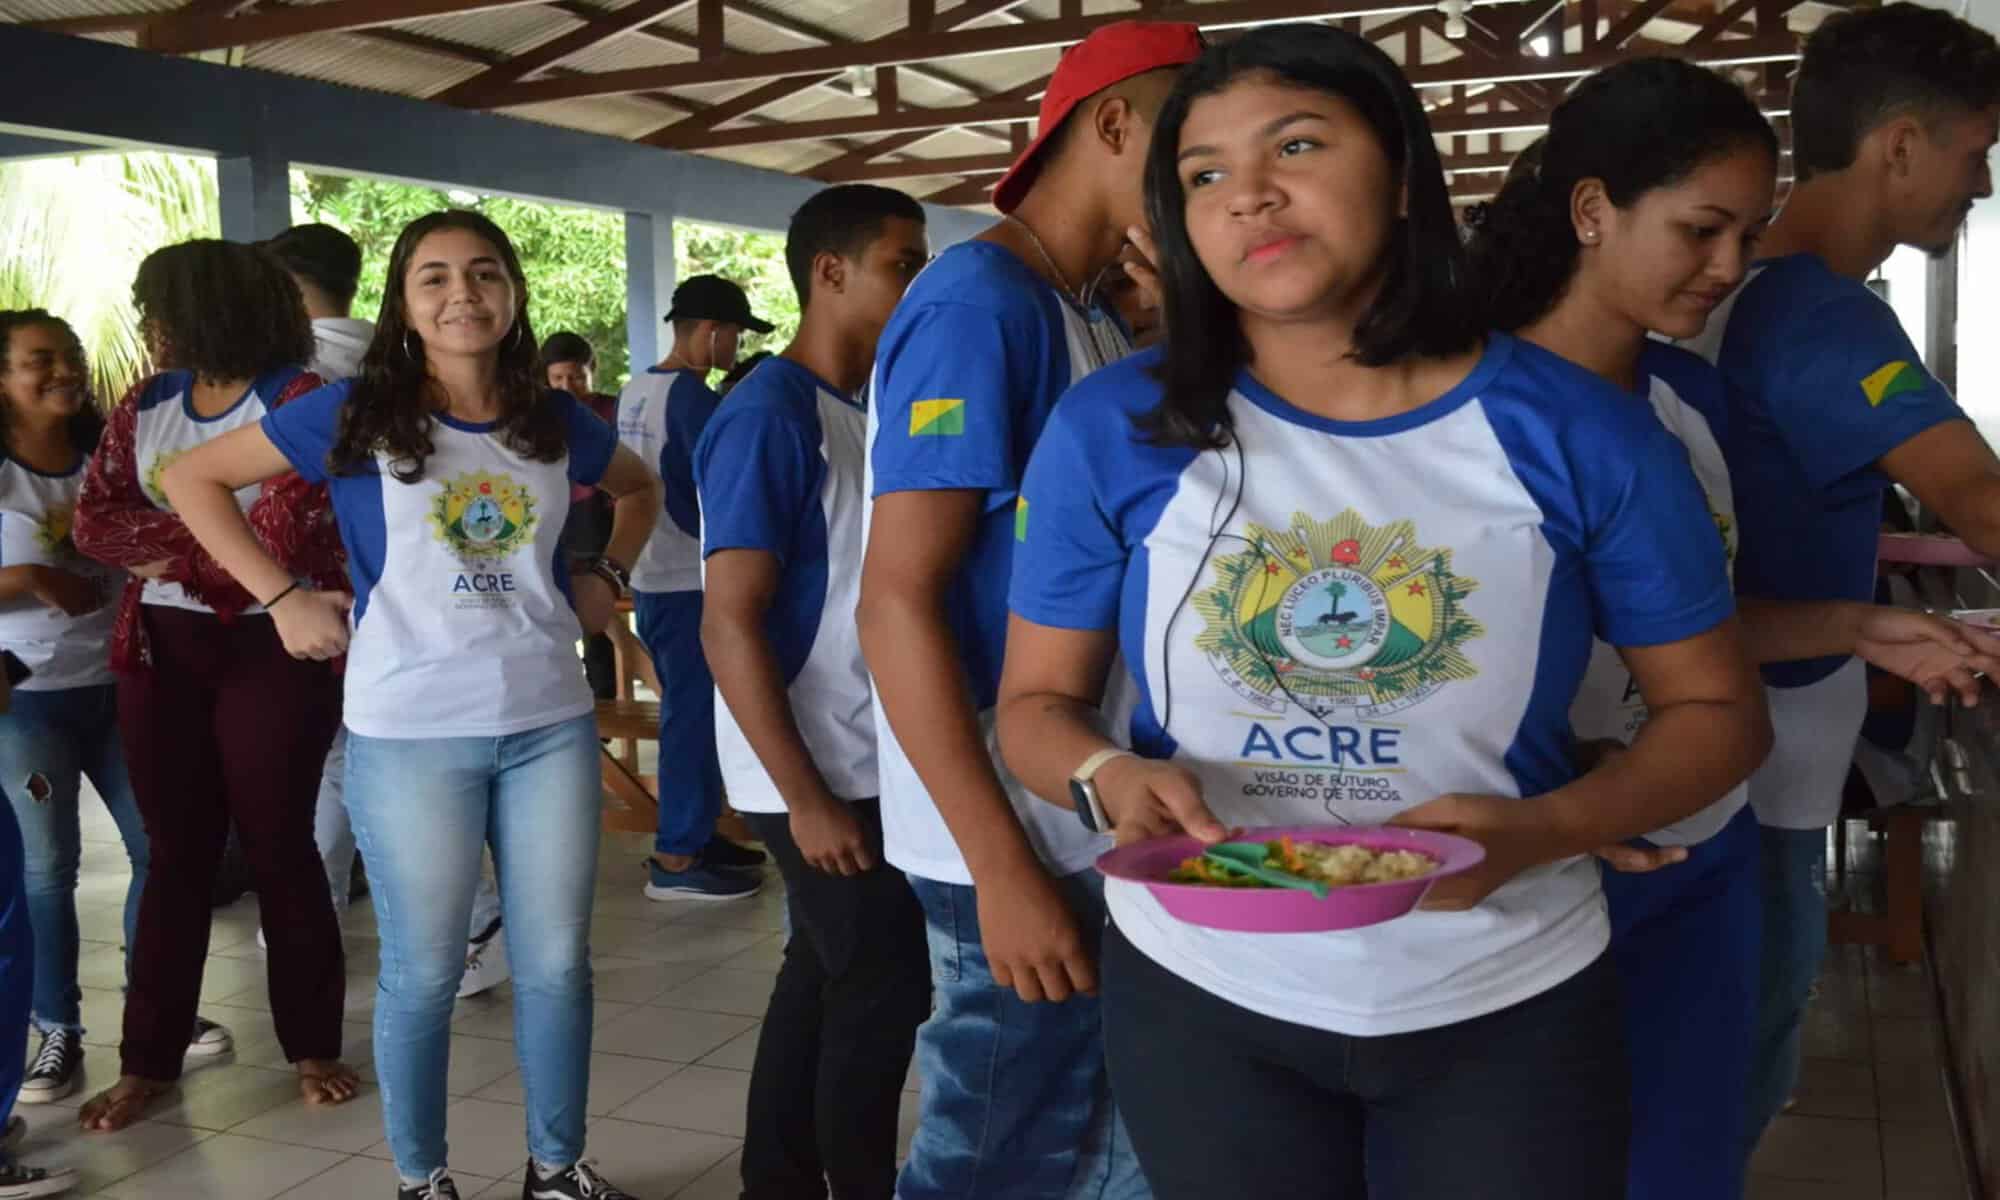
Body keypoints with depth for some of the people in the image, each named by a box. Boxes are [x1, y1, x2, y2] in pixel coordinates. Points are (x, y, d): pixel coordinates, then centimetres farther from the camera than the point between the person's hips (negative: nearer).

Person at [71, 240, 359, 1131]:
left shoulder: (299, 398, -8)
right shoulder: (144, 404, 11)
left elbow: (283, 534, -17)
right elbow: (92, 520, 1)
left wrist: (174, 558, -4)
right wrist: (210, 537, -15)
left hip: (273, 648, -5)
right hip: (158, 650, 5)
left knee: (277, 846, 2)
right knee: (177, 852, 8)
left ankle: (313, 1045, 15)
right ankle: (149, 1058, 16)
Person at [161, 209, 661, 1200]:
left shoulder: (557, 421, 4)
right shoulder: (355, 414, -5)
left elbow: (641, 489, 25)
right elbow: (193, 479, 1)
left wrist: (607, 575, 10)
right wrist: (282, 598, -5)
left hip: (550, 724, 3)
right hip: (410, 736, -3)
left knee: (557, 961, 10)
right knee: (423, 973, 7)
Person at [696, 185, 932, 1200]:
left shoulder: (867, 410, 9)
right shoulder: (769, 418, -17)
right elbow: (729, 626, -20)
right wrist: (806, 797, -19)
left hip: (867, 761, 8)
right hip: (815, 774, -8)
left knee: (829, 973, 16)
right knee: (885, 986, 1)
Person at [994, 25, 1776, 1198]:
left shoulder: (1578, 432, -9)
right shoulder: (1115, 429, -8)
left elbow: (1719, 709, -1)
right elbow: (1038, 700, 1)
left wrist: (1542, 832, -18)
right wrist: (1106, 779, -22)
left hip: (1510, 1005, 0)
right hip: (1200, 993, 1)